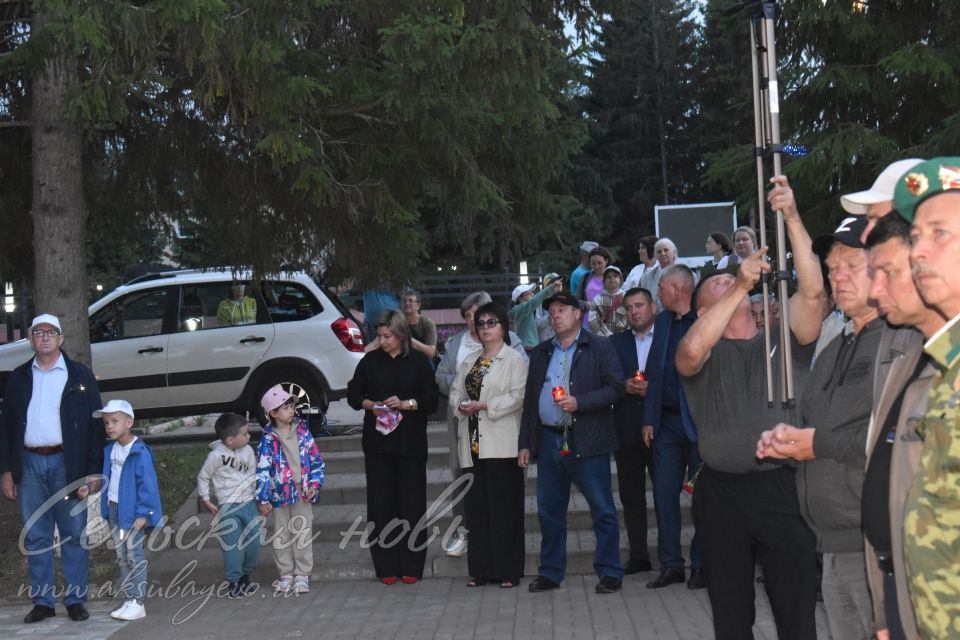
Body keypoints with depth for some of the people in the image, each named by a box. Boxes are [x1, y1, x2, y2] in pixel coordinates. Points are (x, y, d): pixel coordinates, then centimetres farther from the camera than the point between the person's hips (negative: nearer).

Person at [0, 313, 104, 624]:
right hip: (29, 464, 3)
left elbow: (95, 425, 0)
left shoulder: (80, 376, 2)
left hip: (66, 463, -3)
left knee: (73, 535, 1)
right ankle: (42, 601, 13)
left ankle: (76, 599, 9)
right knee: (36, 537, 6)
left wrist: (93, 472, -7)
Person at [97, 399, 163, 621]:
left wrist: (143, 514, -18)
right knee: (122, 557, 12)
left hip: (133, 512, -7)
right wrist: (106, 508, 7)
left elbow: (147, 485, -17)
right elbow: (106, 479, 14)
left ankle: (138, 602, 0)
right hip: (114, 510, 7)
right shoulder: (109, 451, 7)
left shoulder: (140, 452, -16)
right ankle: (128, 599, 19)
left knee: (134, 556, -4)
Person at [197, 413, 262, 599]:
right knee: (232, 547, -5)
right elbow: (203, 477, -2)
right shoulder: (216, 455, -14)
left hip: (249, 503, 4)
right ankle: (234, 582, 7)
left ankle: (245, 576, 25)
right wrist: (206, 501, 0)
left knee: (254, 544, 5)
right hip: (228, 508, -4)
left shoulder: (248, 451, -1)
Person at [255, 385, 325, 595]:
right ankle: (285, 575, 19)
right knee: (281, 536, 8)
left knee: (302, 534, 4)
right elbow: (262, 469, -8)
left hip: (303, 493, 1)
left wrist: (315, 483, -5)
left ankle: (302, 575, 12)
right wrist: (263, 499, -10)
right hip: (280, 493, -1)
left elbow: (316, 459, 6)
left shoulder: (303, 432, 2)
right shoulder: (268, 440, -7)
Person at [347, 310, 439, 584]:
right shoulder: (371, 361, 7)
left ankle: (411, 566, 8)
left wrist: (405, 404, -14)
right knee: (380, 502, 0)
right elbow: (353, 394, 11)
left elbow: (432, 397, 0)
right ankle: (386, 567, 6)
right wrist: (369, 404, -8)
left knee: (412, 500, 0)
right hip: (378, 441, 2)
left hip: (411, 441, -1)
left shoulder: (419, 361, 2)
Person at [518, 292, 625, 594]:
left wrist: (579, 402, -18)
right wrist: (525, 443, 13)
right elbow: (529, 399, 18)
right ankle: (550, 572, 20)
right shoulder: (540, 353, 16)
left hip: (587, 442, -5)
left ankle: (609, 572, 8)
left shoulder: (600, 348, 1)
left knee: (603, 510, -1)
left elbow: (615, 387, -8)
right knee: (549, 510, 9)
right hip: (549, 441, 5)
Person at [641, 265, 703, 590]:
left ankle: (701, 564, 14)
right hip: (666, 420, 6)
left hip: (698, 421, -6)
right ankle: (671, 564, 15)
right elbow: (654, 371, 12)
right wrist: (649, 419, 7)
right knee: (664, 493, 6)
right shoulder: (663, 320, 11)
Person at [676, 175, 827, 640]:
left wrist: (792, 219, -15)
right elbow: (691, 351, -19)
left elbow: (813, 291, -7)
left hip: (785, 488, 0)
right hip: (721, 494, 0)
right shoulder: (705, 352, 6)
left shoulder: (783, 339, 9)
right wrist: (740, 285, -20)